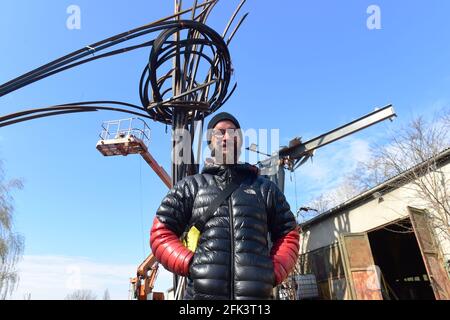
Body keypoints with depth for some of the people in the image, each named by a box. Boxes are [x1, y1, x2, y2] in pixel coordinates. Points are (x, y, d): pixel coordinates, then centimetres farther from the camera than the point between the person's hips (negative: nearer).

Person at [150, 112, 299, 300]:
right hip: (203, 292, -1)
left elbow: (288, 234, 16)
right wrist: (190, 264, -7)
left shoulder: (265, 188, 17)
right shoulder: (189, 187, 12)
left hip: (256, 293, 2)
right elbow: (161, 233, 8)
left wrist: (272, 272, 0)